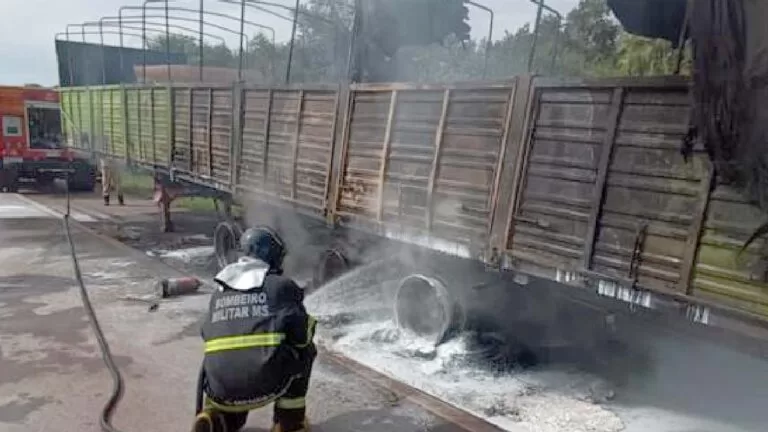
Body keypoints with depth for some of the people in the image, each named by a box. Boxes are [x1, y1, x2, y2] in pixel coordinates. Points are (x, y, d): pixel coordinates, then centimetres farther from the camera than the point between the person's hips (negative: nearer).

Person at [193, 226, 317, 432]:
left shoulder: (218, 293, 18)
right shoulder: (281, 286, 3)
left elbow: (208, 336, 23)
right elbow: (301, 332, -4)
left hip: (220, 391, 5)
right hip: (265, 386, -5)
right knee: (305, 349, 22)